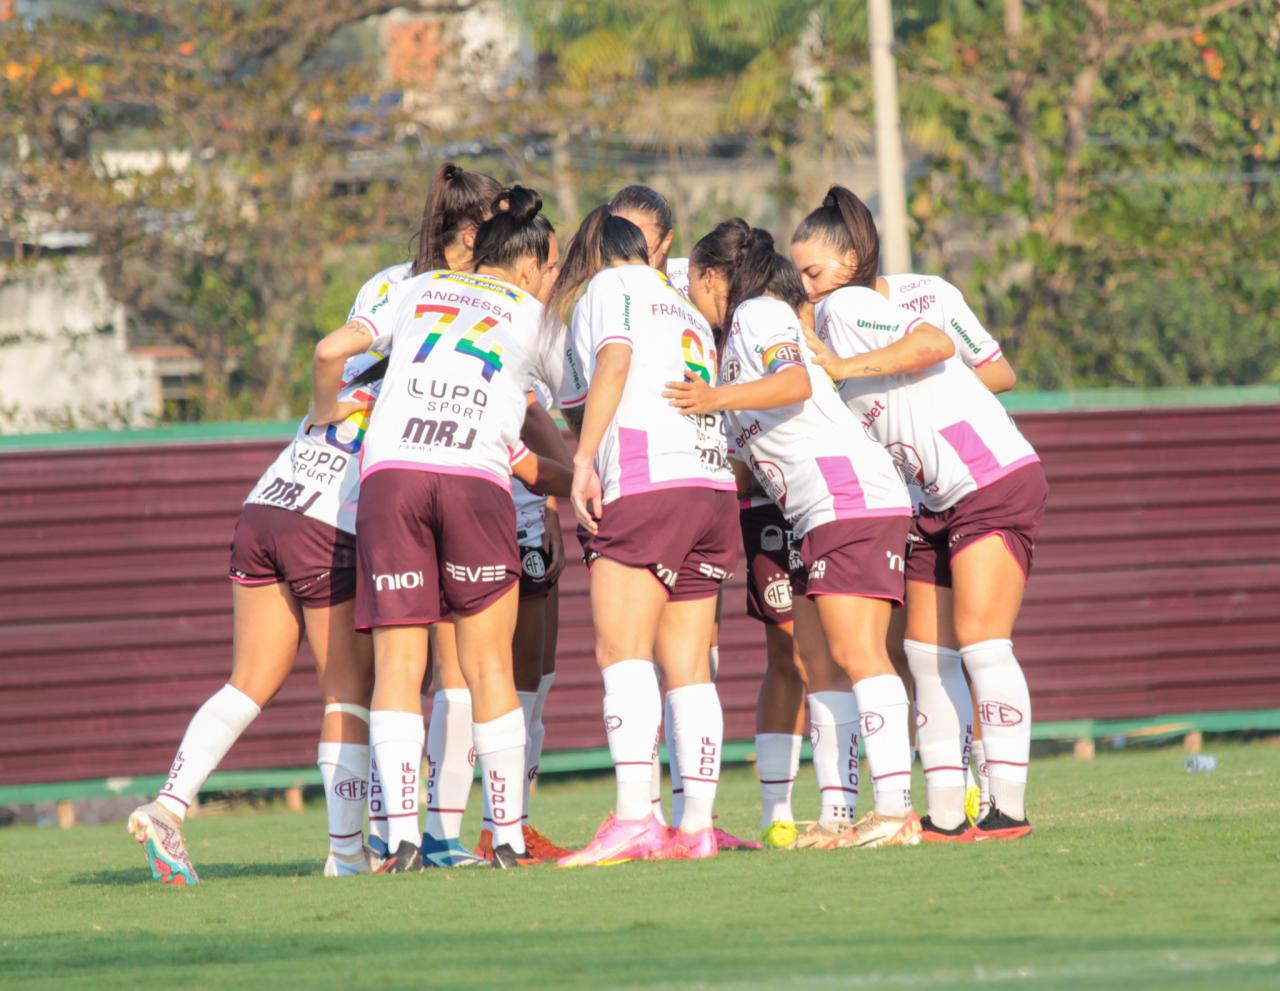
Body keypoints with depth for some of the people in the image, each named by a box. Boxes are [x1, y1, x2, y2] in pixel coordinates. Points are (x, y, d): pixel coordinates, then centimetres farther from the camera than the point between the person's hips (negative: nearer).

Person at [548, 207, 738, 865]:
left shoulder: (607, 287, 8)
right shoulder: (685, 310, 29)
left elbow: (615, 361, -9)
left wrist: (583, 459, -12)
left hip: (646, 484, -7)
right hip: (713, 488, 7)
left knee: (622, 651, -13)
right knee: (687, 666, 5)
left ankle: (634, 816, -25)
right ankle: (696, 824, -1)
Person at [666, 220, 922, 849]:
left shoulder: (759, 312, -3)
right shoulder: (736, 333, 26)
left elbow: (795, 382, -23)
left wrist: (720, 398, -34)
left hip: (854, 500, -10)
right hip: (818, 515, 10)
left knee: (856, 652, -17)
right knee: (815, 662, 5)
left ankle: (895, 809, -23)